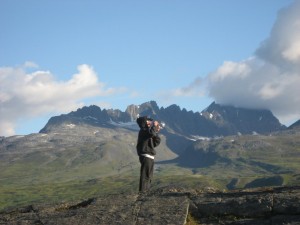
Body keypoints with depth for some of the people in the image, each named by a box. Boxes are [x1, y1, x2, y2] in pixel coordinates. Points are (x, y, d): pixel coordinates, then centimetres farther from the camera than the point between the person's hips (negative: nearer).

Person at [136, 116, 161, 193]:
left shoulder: (148, 130, 20)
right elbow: (151, 133, -30)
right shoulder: (143, 130, -7)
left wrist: (156, 132, 6)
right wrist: (154, 126, -13)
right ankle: (142, 190, -15)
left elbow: (157, 142, 17)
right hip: (145, 156, -10)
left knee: (149, 176, 16)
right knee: (145, 175, -13)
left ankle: (146, 190, 24)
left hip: (150, 157, 10)